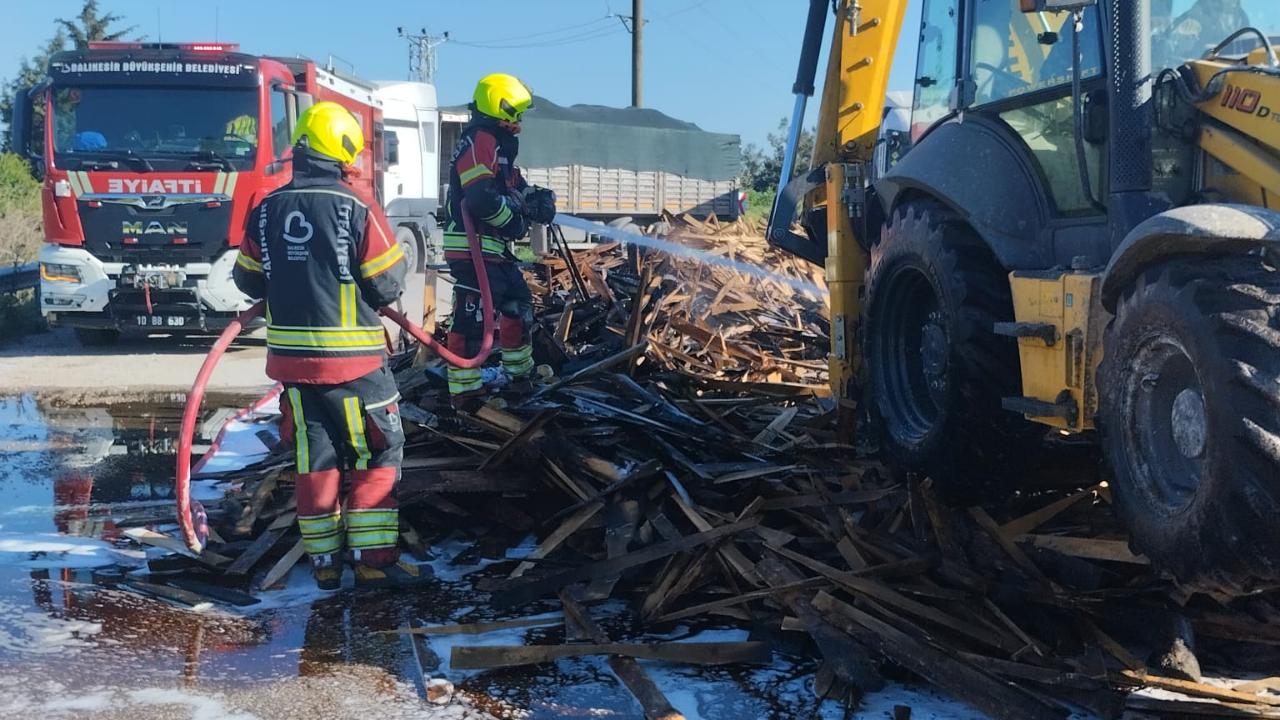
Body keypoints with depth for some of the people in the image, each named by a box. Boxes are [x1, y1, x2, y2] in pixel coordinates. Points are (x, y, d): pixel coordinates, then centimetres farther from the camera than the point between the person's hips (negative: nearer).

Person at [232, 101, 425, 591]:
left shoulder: (265, 213, 0)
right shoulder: (358, 211, -13)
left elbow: (249, 281, 10)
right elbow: (388, 287, -9)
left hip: (291, 356, 4)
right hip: (352, 358, -4)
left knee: (315, 458, 14)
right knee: (377, 455, 8)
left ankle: (324, 562, 19)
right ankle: (373, 559, 7)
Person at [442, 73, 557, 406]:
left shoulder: (497, 143, 18)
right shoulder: (479, 142, -16)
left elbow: (513, 185, 25)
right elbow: (482, 198, -27)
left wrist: (536, 197, 4)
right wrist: (515, 221, -14)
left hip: (492, 247, 11)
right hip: (472, 247, -11)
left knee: (519, 302, 21)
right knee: (471, 316, -9)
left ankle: (520, 371, 34)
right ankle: (463, 389, -7)